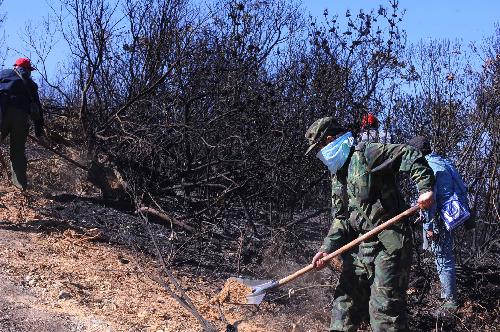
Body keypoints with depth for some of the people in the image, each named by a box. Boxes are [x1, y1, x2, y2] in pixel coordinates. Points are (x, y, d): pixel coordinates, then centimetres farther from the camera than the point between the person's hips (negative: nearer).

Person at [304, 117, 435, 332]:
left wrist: (425, 188, -24)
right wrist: (327, 248, 1)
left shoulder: (365, 154, -9)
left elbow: (410, 157, -14)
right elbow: (341, 219, 15)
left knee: (385, 308, -9)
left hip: (388, 246, -9)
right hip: (359, 249, 9)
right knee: (344, 306, 14)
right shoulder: (337, 176, 18)